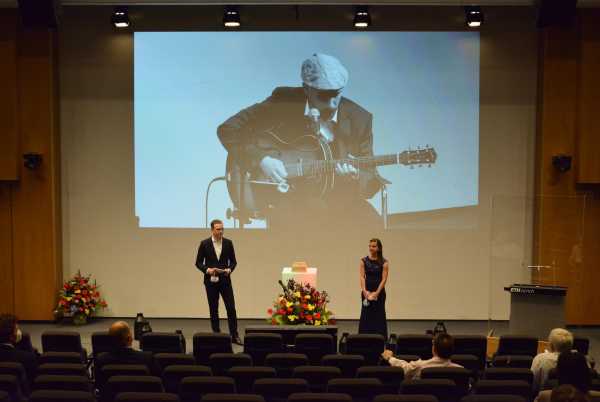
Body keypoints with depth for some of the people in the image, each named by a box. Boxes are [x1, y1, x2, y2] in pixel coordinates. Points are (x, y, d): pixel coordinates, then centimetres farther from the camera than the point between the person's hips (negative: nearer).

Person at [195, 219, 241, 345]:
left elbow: (233, 261, 8)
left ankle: (234, 336, 3)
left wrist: (229, 269, -11)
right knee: (213, 310, 5)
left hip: (225, 280, 1)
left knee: (231, 308, -3)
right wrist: (207, 270, -16)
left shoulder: (228, 243, 3)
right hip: (211, 281, -1)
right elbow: (198, 262, 1)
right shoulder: (204, 244, -2)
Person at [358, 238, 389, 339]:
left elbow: (384, 279, -9)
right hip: (366, 292, 1)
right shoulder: (364, 261, 1)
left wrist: (376, 293, -20)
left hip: (379, 292, -1)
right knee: (366, 316, 3)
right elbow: (362, 277, -5)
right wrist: (364, 291, -19)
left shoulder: (384, 262, -3)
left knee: (379, 317, 3)